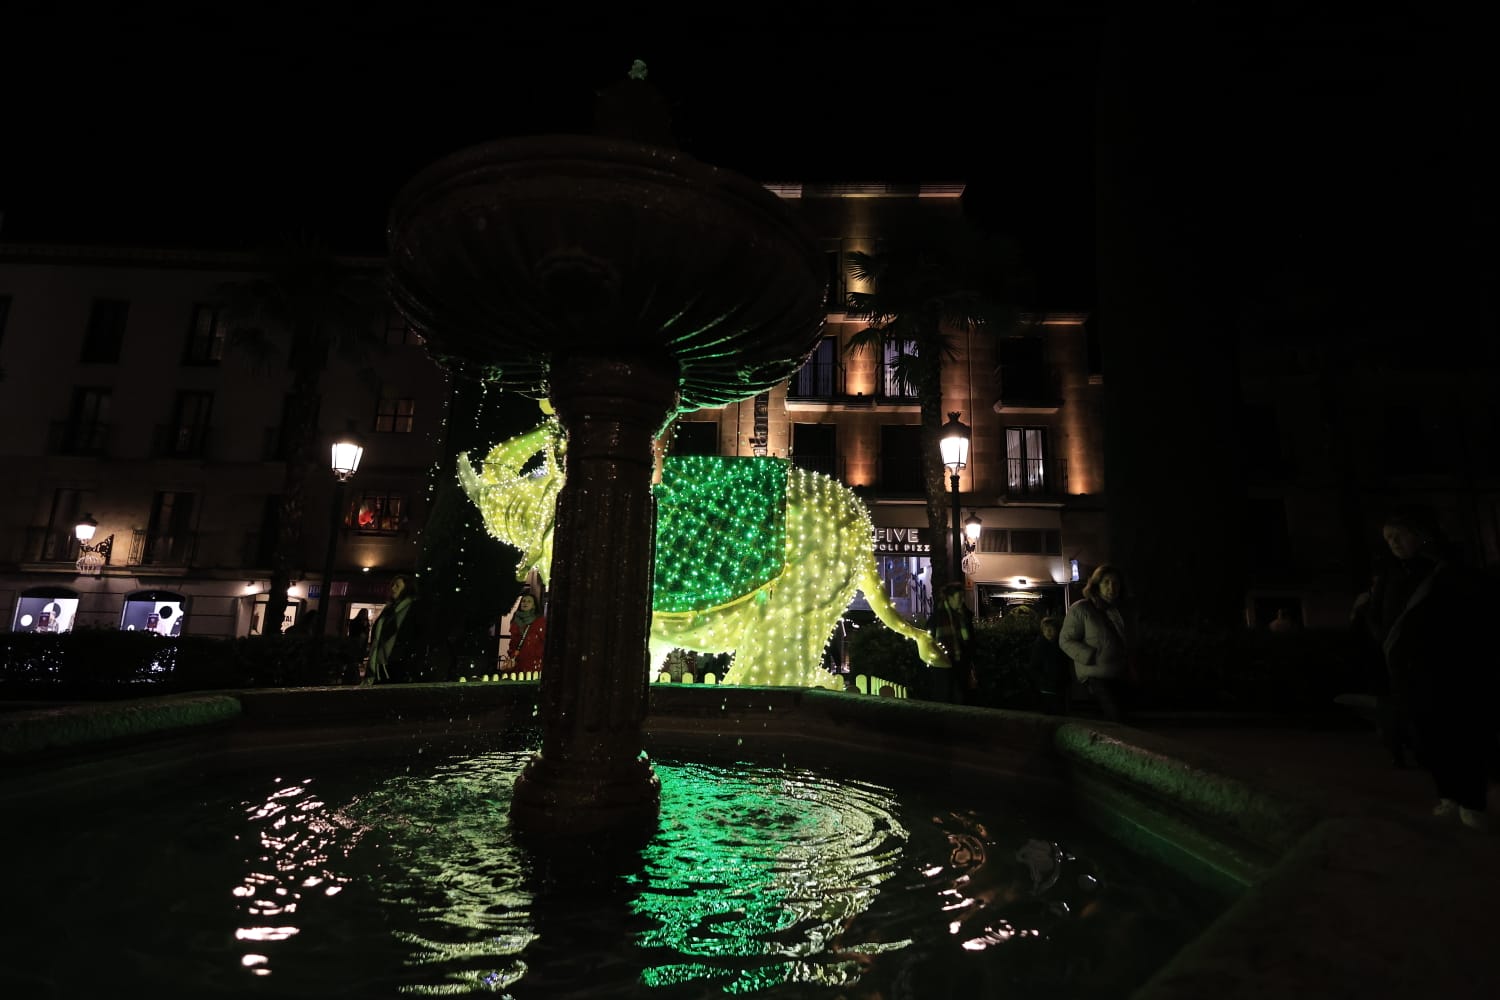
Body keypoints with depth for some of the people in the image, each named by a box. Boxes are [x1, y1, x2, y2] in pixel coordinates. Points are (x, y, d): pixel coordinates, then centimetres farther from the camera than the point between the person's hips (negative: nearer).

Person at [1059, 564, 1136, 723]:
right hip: (1095, 674, -6)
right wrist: (1093, 657, -17)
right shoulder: (1080, 609, -9)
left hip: (1122, 675, 6)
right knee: (1116, 718, -19)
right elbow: (1066, 640, -9)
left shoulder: (1127, 610, 10)